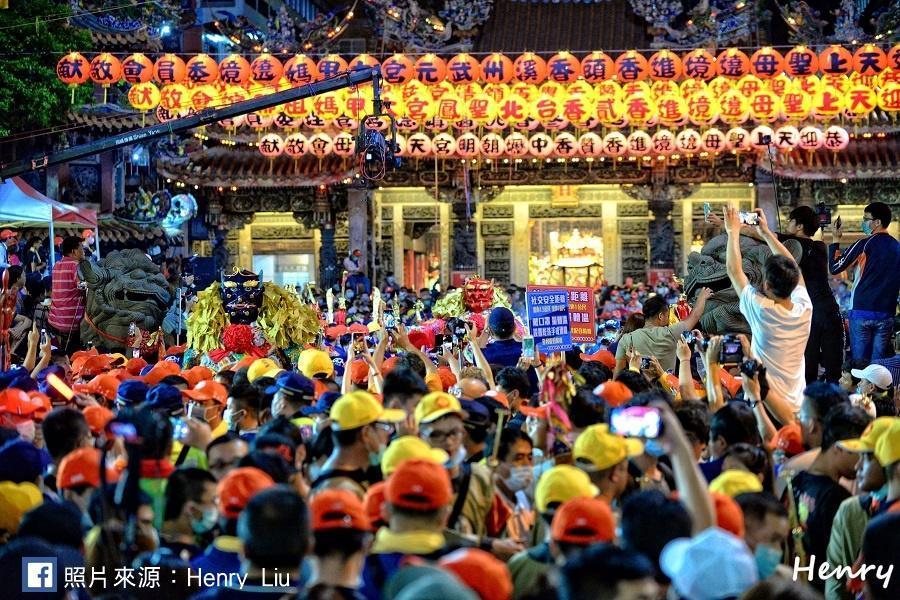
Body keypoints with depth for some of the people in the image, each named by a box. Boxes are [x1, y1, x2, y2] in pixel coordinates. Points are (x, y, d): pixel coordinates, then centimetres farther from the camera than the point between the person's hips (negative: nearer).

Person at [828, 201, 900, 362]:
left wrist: (835, 240, 6)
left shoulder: (863, 245, -9)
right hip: (886, 314, 4)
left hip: (862, 311, -4)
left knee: (859, 361, -1)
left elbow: (834, 268, -3)